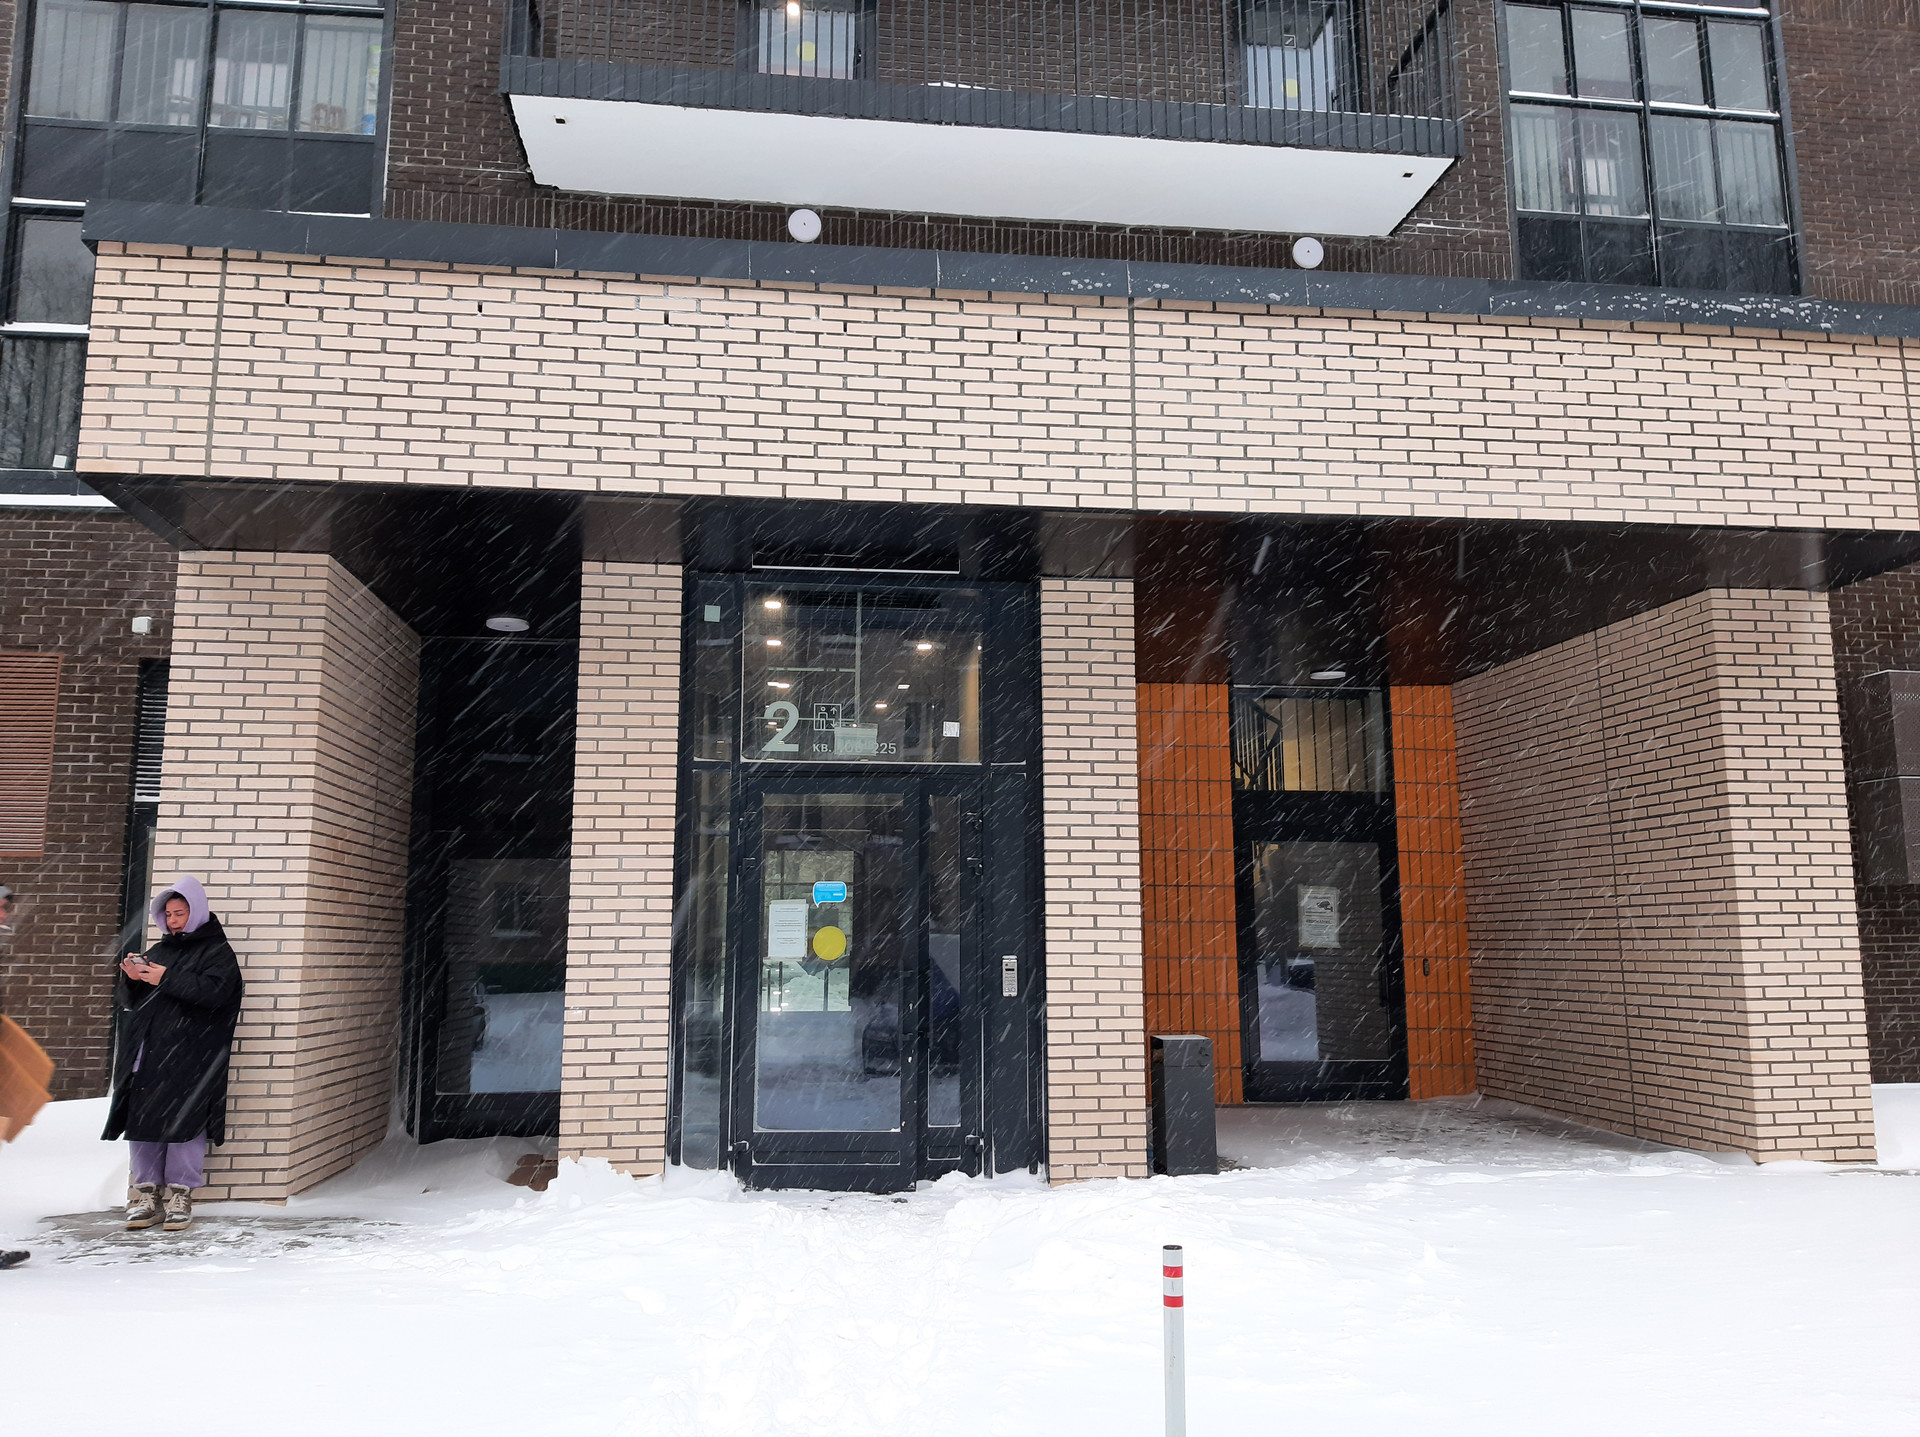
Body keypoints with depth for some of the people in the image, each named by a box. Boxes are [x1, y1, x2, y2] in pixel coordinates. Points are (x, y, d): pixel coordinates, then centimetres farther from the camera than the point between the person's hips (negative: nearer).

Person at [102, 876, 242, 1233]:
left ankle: (179, 1194, -1)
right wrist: (131, 979, -1)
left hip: (188, 1059, -6)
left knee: (183, 1122, -7)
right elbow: (127, 1000, 21)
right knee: (142, 1122, 2)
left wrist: (167, 979, -15)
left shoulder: (217, 952, 5)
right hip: (146, 1056, 6)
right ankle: (146, 1192, 9)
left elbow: (214, 990, -14)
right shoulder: (158, 951, 23)